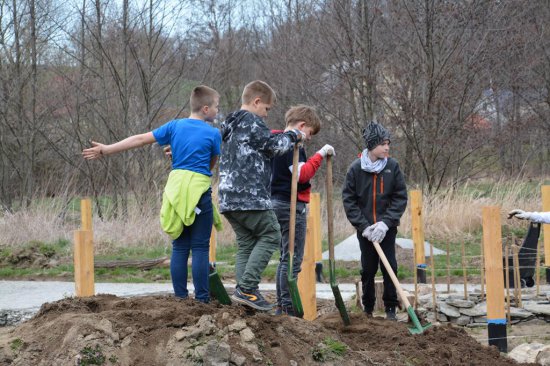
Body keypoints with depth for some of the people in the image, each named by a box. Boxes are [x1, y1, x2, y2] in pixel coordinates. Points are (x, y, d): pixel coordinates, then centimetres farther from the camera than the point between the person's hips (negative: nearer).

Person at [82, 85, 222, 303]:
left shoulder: (174, 126, 8)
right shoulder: (213, 134, -2)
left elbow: (140, 140, 7)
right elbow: (212, 164, 10)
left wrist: (106, 149, 11)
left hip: (176, 190, 4)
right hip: (199, 189, -4)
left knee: (180, 248, 8)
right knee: (200, 248, -2)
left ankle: (180, 298, 8)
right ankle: (202, 299, -4)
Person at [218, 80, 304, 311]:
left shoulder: (230, 125, 23)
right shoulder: (252, 122, -7)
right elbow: (274, 145, -10)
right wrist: (293, 136, 8)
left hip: (229, 197, 9)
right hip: (250, 196, -9)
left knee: (246, 244, 10)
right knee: (270, 235, -2)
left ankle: (243, 291, 1)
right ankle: (247, 288, -13)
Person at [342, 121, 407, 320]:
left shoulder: (392, 166, -5)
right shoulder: (356, 168, -6)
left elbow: (400, 197, -4)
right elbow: (348, 199, -3)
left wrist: (386, 223, -13)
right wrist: (363, 225, -11)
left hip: (387, 229, 0)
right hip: (365, 230, 0)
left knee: (389, 268, -1)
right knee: (368, 270, 8)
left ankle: (391, 308, 9)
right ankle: (368, 309, 20)